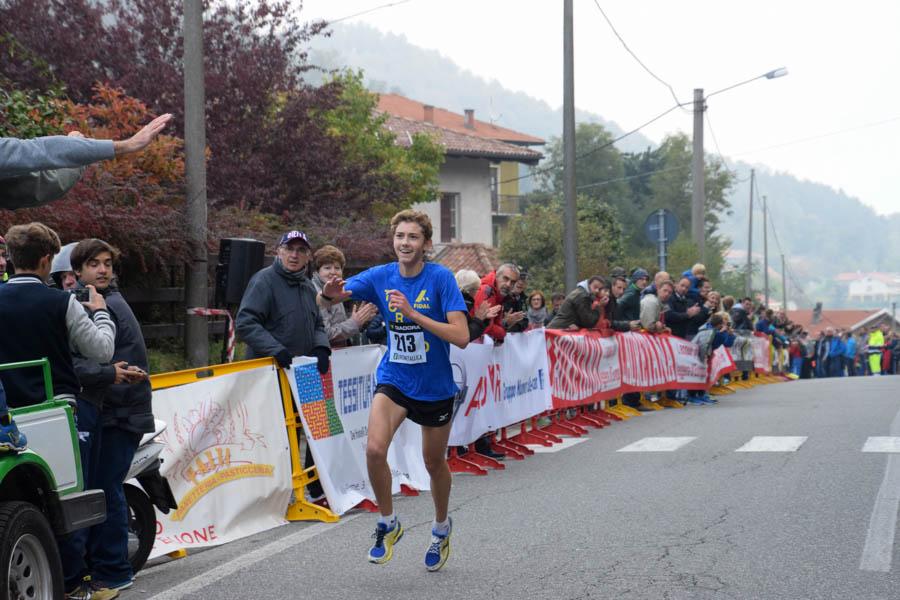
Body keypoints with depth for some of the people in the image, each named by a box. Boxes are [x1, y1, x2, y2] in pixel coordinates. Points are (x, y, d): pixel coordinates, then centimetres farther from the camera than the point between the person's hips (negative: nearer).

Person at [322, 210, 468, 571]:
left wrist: (412, 313, -33)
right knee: (374, 449, -21)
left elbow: (461, 337, -25)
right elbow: (323, 301, -6)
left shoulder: (441, 278, -17)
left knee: (434, 462, 13)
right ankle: (388, 524, 3)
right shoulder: (381, 277, -6)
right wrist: (330, 293, -31)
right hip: (393, 379, 2)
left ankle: (441, 527, 42)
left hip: (435, 386, -2)